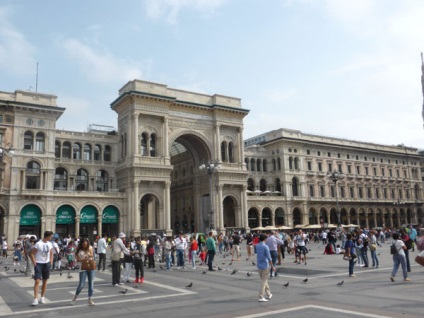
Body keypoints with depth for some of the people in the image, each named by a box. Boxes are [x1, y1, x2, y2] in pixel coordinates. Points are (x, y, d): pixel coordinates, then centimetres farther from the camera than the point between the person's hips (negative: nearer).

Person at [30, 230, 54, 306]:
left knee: (45, 281, 11)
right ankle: (35, 299, -8)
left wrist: (51, 263, 6)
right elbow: (32, 254, -10)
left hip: (47, 264, 6)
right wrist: (34, 263, -13)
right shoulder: (38, 244, -13)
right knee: (37, 281, -12)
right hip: (39, 264, -5)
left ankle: (42, 297, 23)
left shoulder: (50, 244, 4)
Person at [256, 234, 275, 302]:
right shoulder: (266, 247, -15)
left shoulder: (257, 246, 3)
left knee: (264, 280, 18)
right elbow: (269, 257, -16)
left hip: (259, 265, 6)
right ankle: (261, 297, -2)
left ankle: (269, 294, 28)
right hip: (265, 265, -6)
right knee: (264, 281, 0)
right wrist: (272, 266, -8)